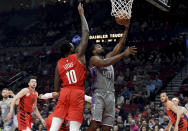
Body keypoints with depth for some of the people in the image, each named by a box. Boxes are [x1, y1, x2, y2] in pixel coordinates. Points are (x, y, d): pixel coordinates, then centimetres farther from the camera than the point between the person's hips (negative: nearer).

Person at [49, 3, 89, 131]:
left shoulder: (59, 64, 12)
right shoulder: (79, 56, 2)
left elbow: (56, 86, 11)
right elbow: (86, 33, 5)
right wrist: (81, 14, 12)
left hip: (64, 92, 4)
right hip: (77, 93, -4)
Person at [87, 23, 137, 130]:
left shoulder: (108, 57, 25)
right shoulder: (94, 59, 4)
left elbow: (120, 45, 18)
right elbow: (104, 63, -18)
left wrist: (126, 28, 10)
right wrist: (124, 54, -21)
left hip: (110, 94, 7)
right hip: (99, 93, -6)